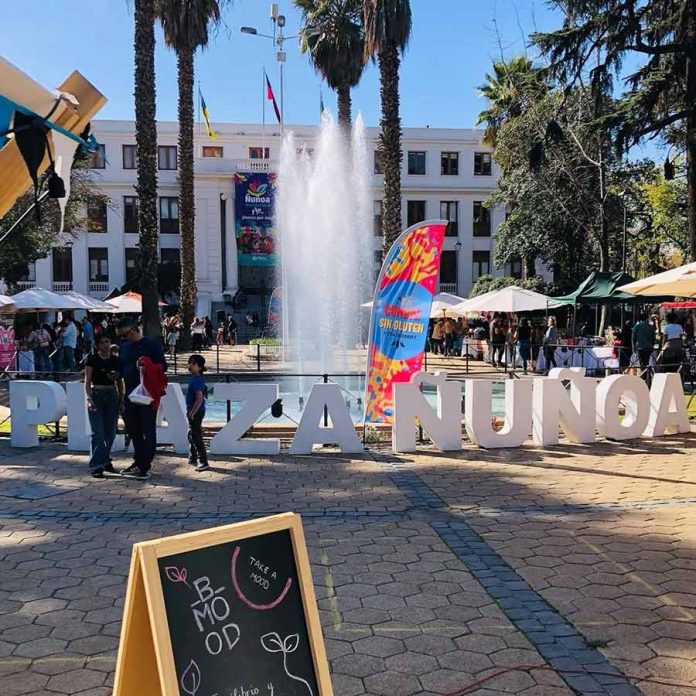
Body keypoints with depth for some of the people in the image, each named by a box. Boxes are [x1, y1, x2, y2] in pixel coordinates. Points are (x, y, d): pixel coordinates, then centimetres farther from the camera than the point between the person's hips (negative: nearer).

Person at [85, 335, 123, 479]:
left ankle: (105, 461, 23)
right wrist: (89, 399, -17)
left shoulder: (116, 360, 7)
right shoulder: (92, 359, -3)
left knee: (110, 432, 8)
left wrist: (121, 400, 8)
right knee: (98, 432, -9)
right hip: (96, 395, -4)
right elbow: (87, 381, -6)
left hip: (112, 396, 4)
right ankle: (96, 466, -7)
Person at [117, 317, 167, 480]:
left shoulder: (152, 344, -5)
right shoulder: (123, 347, 13)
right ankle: (138, 462, 24)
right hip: (130, 394, 6)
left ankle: (145, 466, 0)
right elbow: (121, 369, 20)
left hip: (148, 394, -6)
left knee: (148, 431, -3)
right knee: (134, 430, 12)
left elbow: (163, 366, -8)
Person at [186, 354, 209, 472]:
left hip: (196, 412, -10)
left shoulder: (196, 380, -20)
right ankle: (193, 458, 33)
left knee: (196, 437, -7)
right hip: (194, 412, 10)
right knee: (191, 435, 20)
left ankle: (203, 462, -4)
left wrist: (192, 413, -23)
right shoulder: (194, 379, 10)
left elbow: (199, 399, -26)